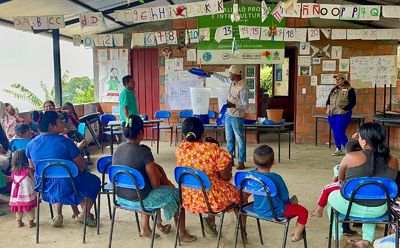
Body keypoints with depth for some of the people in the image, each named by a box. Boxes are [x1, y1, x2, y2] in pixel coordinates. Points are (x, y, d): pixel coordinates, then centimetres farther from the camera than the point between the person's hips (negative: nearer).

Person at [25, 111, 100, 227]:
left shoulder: (31, 144, -4)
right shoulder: (65, 142, -22)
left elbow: (33, 167, 11)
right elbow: (81, 166, -15)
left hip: (44, 186, 6)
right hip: (66, 187, -5)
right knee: (93, 181, 23)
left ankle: (58, 214, 30)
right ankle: (84, 214, 24)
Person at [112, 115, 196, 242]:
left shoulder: (117, 150, -3)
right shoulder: (143, 151, -23)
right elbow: (155, 184, -20)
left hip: (121, 197, 7)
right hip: (140, 199, -7)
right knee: (177, 194, 14)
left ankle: (145, 228, 36)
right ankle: (182, 234, 31)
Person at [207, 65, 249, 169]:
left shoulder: (243, 88, -22)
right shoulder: (233, 82, 3)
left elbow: (245, 105, -20)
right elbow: (224, 79, 26)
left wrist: (234, 105, -33)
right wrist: (212, 73, 29)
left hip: (237, 117, -9)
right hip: (228, 115, 9)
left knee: (239, 140, 1)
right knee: (229, 139, 15)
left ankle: (241, 162, 8)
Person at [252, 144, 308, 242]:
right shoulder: (276, 178, -26)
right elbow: (285, 198, -12)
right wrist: (290, 202, 12)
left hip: (258, 209, 7)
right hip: (275, 212, -6)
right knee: (303, 211, 13)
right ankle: (296, 236, 25)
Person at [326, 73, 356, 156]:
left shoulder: (349, 90, -3)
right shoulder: (334, 90, 16)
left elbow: (352, 102, -9)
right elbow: (328, 100, 21)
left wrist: (344, 110, -17)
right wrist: (328, 108, 4)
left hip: (342, 115, -6)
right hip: (332, 115, 6)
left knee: (340, 133, -11)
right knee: (335, 133, 10)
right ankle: (338, 150, 22)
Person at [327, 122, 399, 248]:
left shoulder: (351, 157, -20)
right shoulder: (393, 161, -10)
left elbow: (340, 178, -1)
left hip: (350, 206, -3)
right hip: (379, 211, 3)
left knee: (331, 197, 30)